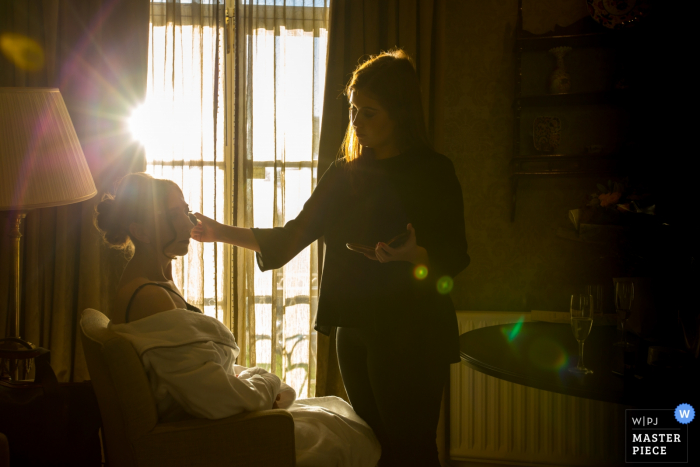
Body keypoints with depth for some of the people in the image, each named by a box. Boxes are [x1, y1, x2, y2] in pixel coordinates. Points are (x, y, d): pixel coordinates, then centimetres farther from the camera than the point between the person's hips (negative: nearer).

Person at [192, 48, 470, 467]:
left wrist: (414, 256, -27)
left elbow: (455, 258, -7)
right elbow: (293, 236, 11)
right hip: (356, 333, 6)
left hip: (412, 339, -5)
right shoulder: (345, 174, 11)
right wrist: (222, 233, 3)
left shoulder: (434, 173, -6)